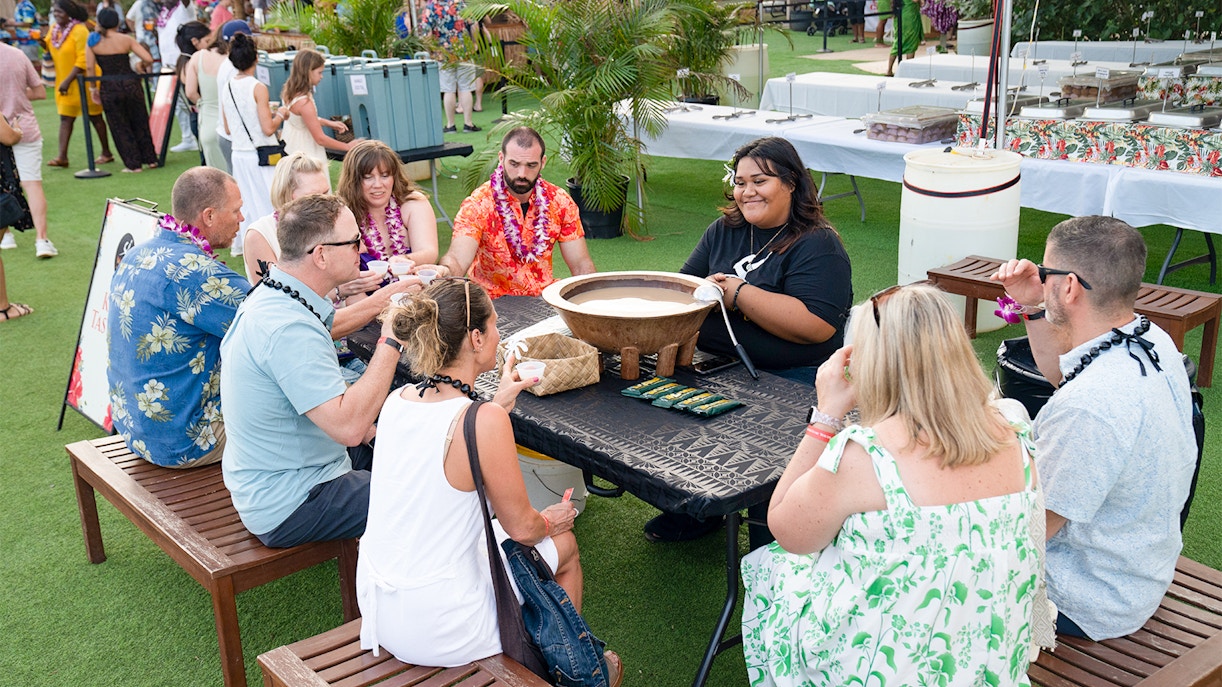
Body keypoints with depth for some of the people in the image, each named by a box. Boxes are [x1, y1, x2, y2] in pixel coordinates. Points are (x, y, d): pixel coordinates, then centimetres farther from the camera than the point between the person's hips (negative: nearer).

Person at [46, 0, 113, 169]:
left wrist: (68, 81, -23)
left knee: (94, 117, 5)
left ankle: (106, 154, 17)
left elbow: (82, 60, -21)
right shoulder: (54, 30, 6)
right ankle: (62, 157, -4)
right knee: (65, 119, 1)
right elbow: (49, 51, 15)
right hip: (64, 83, 7)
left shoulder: (80, 31, -16)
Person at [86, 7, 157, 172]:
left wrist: (93, 88, 6)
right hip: (131, 84, 1)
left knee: (120, 128, 9)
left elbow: (90, 68, -5)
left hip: (109, 88, -1)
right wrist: (143, 67, 15)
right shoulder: (126, 39, -1)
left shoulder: (93, 41, 0)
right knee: (140, 123, 16)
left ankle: (134, 164, 10)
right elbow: (148, 59, -8)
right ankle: (150, 159, 22)